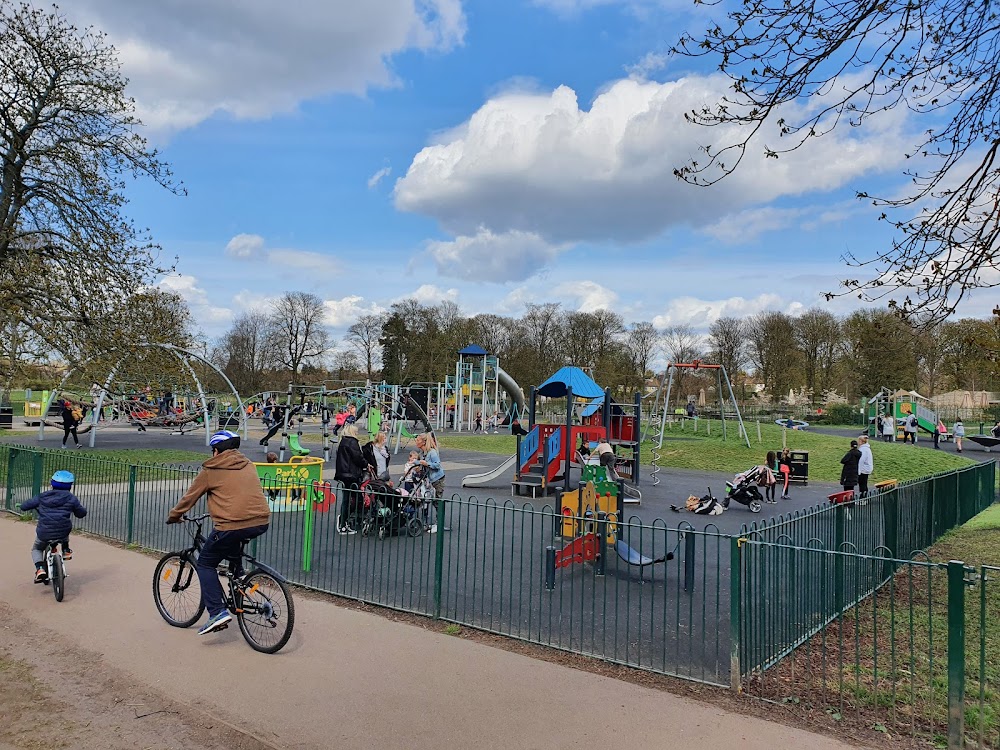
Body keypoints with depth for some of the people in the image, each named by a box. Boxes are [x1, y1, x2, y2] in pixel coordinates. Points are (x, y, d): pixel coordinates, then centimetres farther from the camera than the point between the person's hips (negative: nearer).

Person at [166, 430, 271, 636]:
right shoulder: (249, 465, 20)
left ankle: (218, 612, 0)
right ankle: (239, 576, 31)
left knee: (205, 564, 13)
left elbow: (190, 496, 15)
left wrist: (173, 516, 33)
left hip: (232, 525, -6)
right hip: (261, 523, 6)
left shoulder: (211, 470, 6)